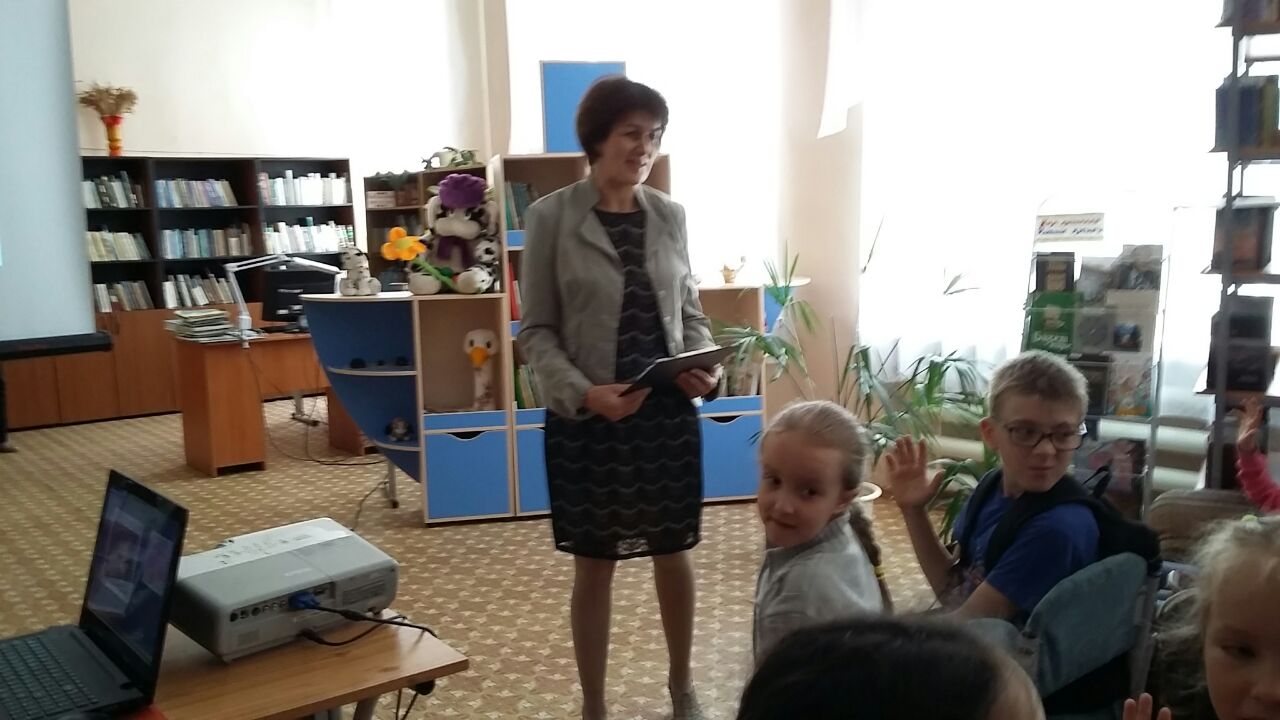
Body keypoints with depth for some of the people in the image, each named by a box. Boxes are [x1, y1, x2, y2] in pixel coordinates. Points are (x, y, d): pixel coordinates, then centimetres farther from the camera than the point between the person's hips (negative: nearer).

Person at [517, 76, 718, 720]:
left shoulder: (670, 215, 5)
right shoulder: (550, 217, -5)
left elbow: (690, 312, 12)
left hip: (669, 412, 3)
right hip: (586, 419, -3)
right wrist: (582, 392, -21)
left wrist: (706, 367, -8)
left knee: (674, 553, 15)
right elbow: (536, 330, -6)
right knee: (594, 565, 9)